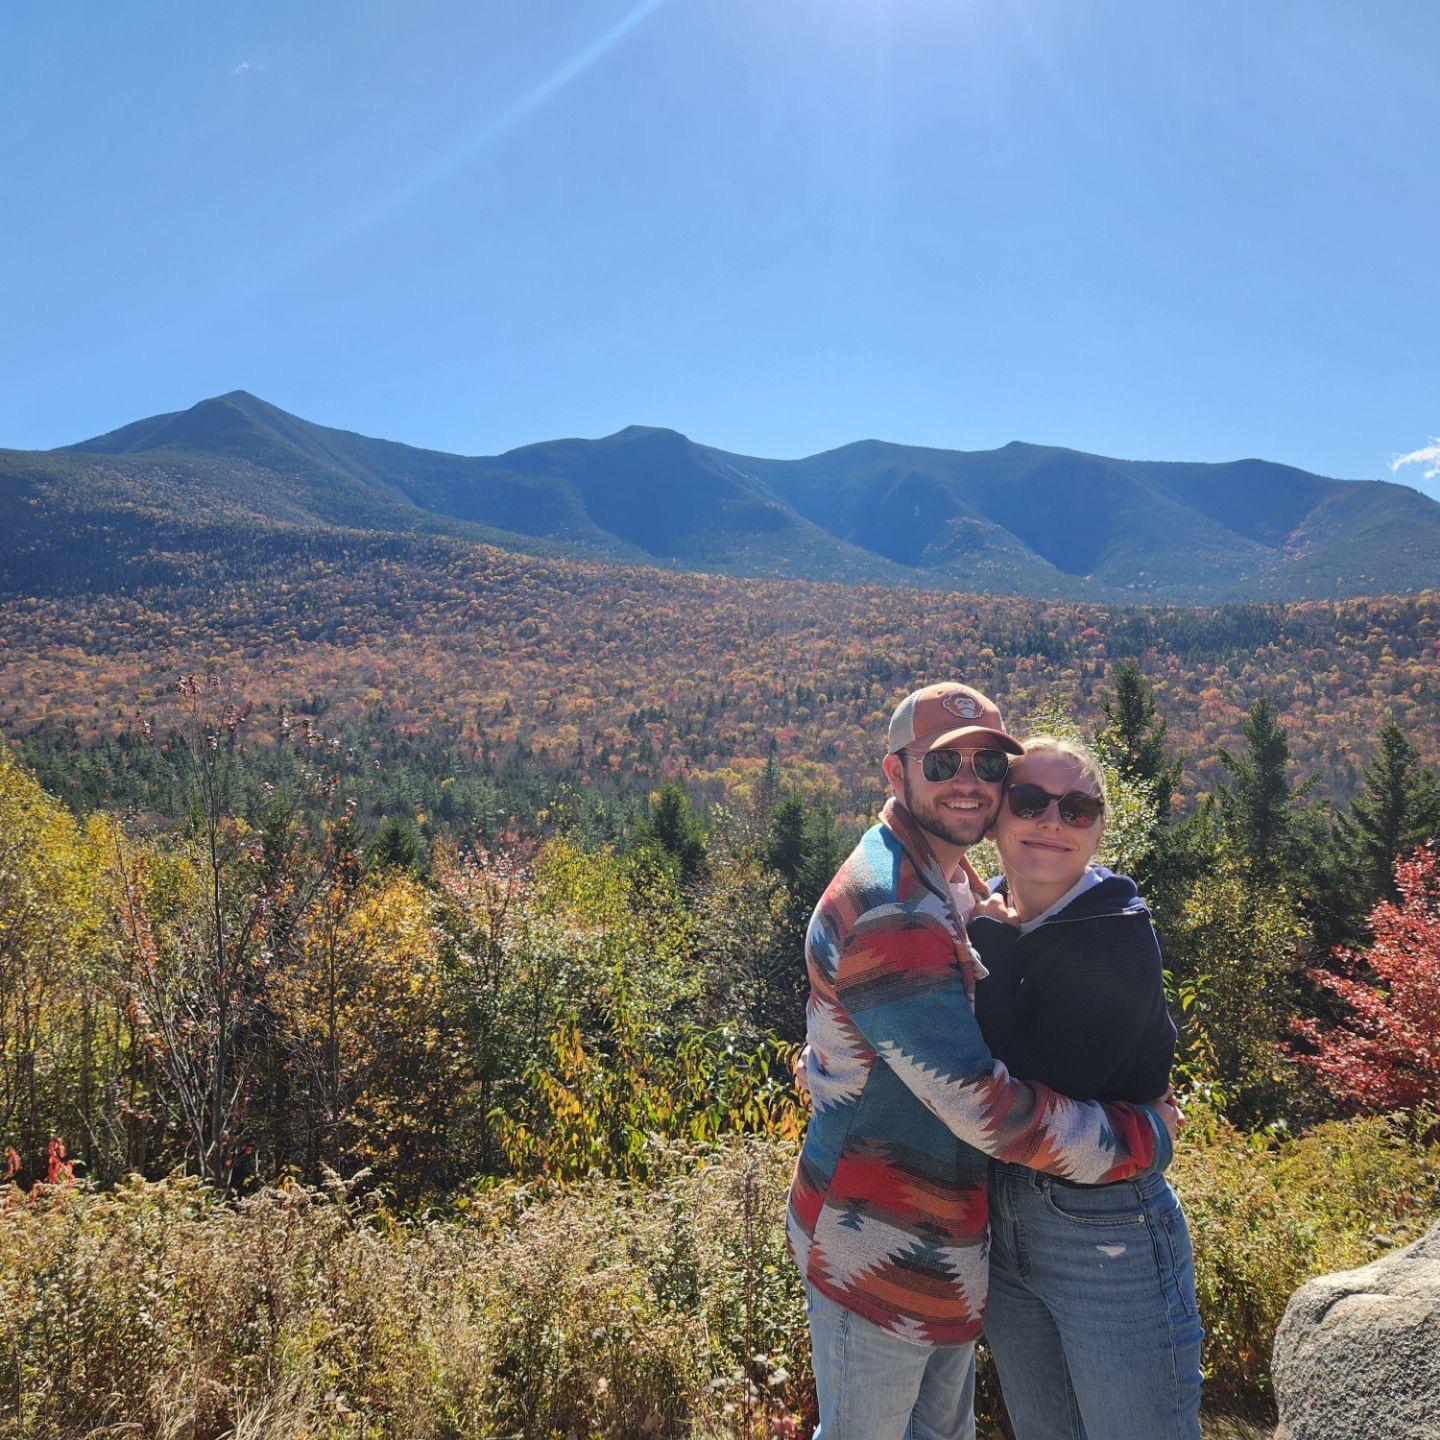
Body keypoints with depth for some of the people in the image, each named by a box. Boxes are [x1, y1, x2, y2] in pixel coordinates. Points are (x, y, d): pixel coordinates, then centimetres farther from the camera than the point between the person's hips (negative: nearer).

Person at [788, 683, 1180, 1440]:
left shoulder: (957, 883, 7)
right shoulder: (888, 912, -26)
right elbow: (982, 1103, -27)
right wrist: (1143, 1138, -15)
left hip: (941, 1232, 9)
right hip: (879, 1249, -9)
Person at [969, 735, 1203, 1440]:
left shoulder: (1117, 935, -19)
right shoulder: (983, 919, 0)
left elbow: (1031, 1095, -26)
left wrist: (989, 951, -20)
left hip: (1108, 1235, -6)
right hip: (1001, 1222, 6)